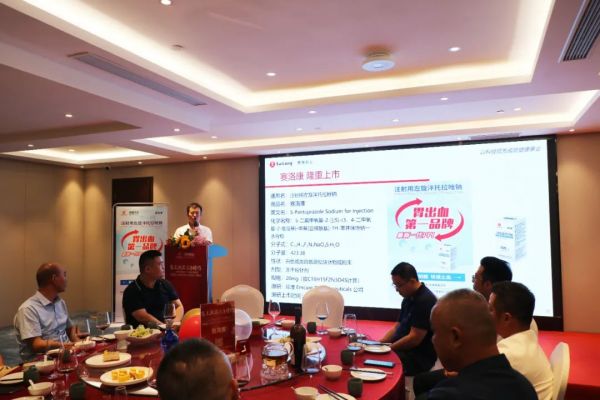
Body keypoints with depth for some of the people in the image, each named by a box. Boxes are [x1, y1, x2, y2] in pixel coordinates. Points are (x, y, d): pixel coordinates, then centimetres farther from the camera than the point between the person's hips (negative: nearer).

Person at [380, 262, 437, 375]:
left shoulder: (425, 300, -18)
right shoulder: (408, 299, 11)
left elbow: (414, 339, -21)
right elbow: (397, 327, 16)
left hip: (419, 359, -9)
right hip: (404, 351, 9)